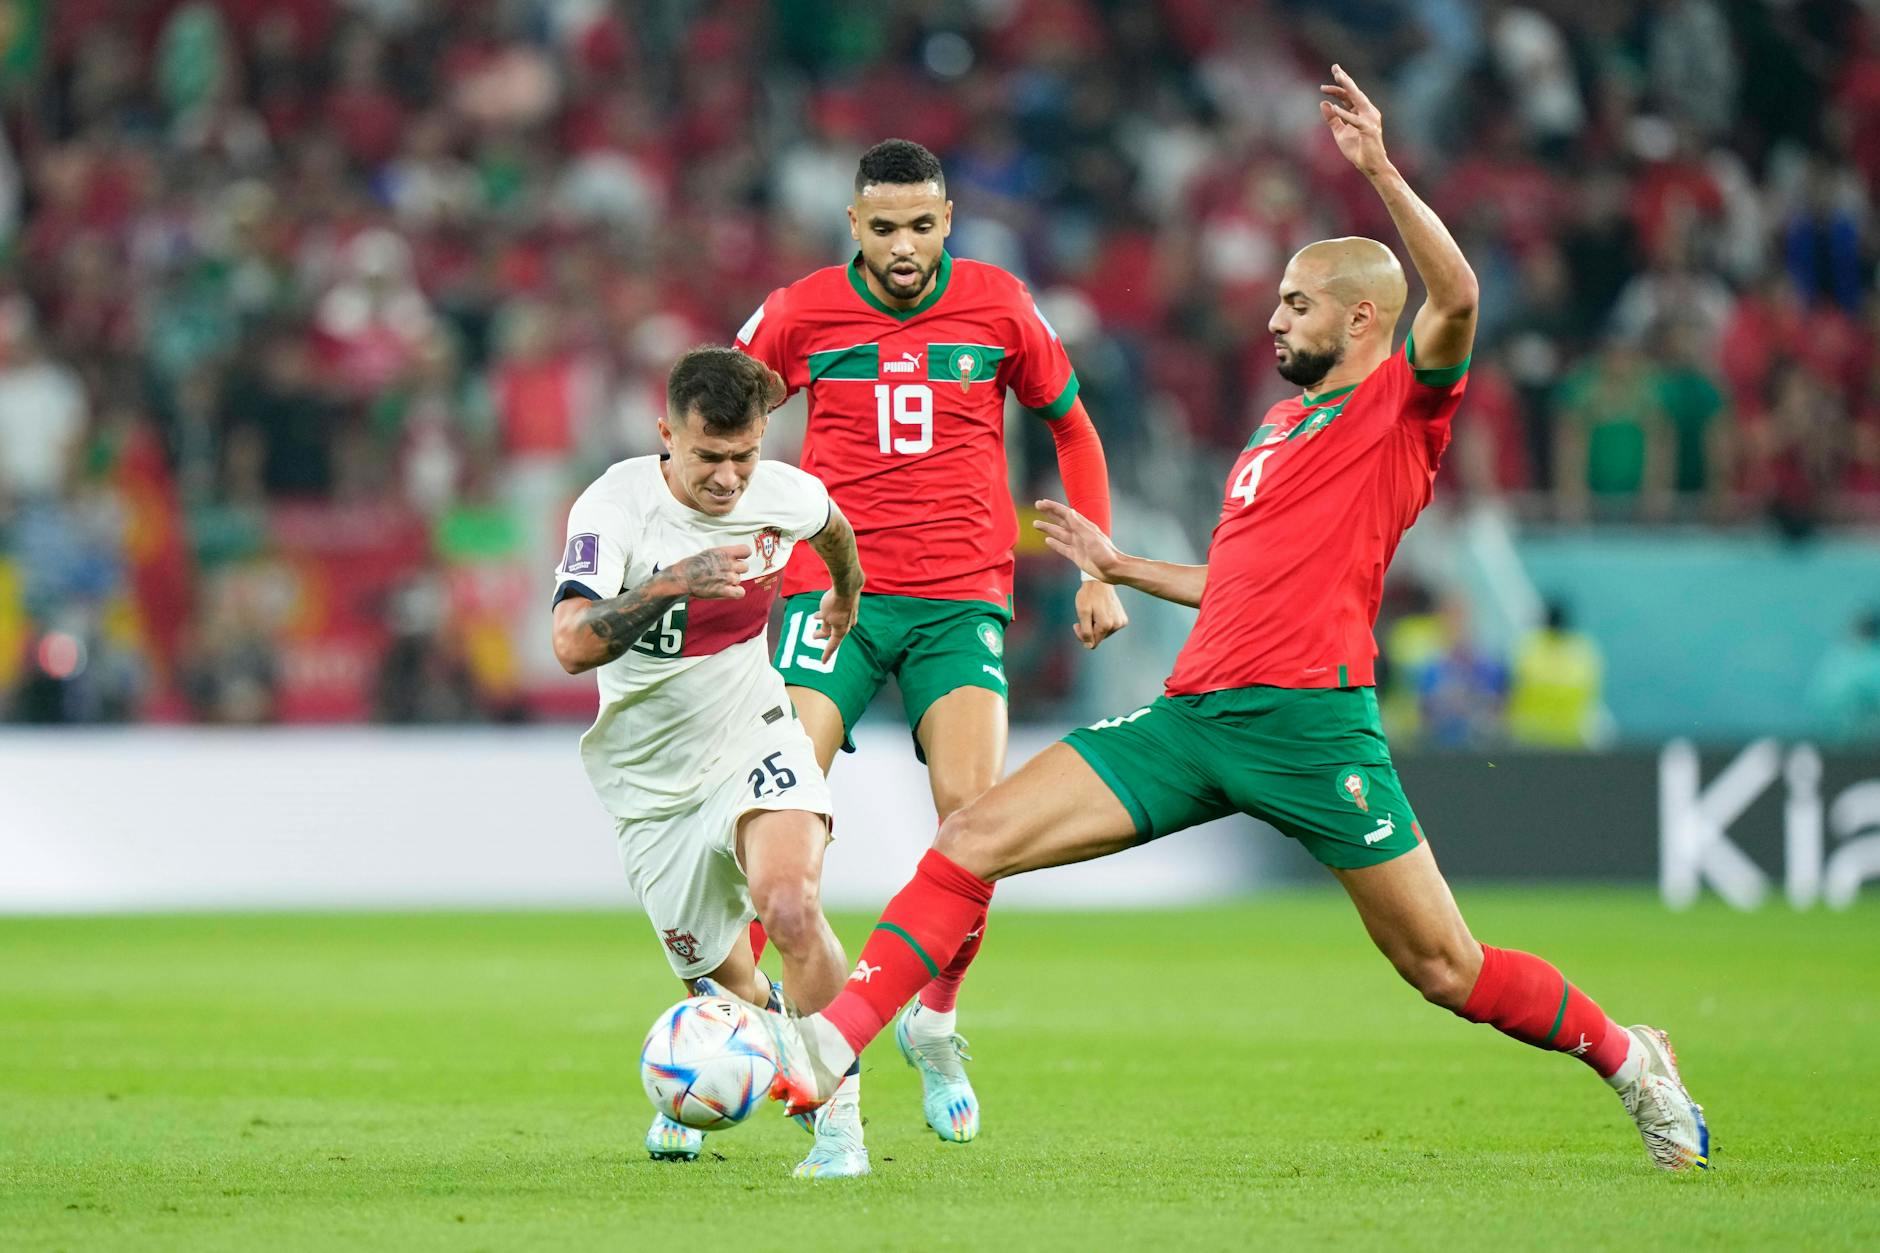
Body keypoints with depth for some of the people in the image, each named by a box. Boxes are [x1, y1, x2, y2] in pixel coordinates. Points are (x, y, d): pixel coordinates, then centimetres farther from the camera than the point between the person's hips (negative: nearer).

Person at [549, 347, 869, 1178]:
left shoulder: (785, 496, -10)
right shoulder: (615, 507, -21)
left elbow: (833, 529, 18)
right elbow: (572, 644, -35)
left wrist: (847, 596, 37)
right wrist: (674, 583, -47)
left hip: (752, 743, 1)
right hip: (652, 786, -1)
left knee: (791, 907, -28)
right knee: (727, 991, 5)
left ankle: (836, 1113, -17)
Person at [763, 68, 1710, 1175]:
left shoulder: (1404, 402, 2)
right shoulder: (1281, 423, 25)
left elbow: (1457, 297, -19)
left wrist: (1380, 170, -22)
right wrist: (1118, 566, 35)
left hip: (1309, 719, -7)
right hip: (1196, 711, 7)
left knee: (1443, 967, -3)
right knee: (974, 838, -8)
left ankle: (1630, 1061, 22)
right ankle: (827, 1051, -14)